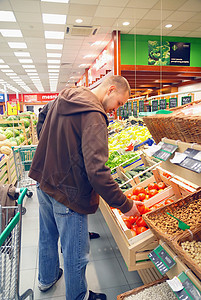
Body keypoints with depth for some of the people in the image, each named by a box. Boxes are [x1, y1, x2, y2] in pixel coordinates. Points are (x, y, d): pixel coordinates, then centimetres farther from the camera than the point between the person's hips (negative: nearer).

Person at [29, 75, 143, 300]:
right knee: (75, 254, 12)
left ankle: (46, 279, 54)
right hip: (67, 195, -9)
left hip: (44, 183, 10)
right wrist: (125, 204, -23)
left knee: (47, 237, 29)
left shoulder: (62, 100, 4)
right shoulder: (93, 117, -24)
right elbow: (96, 171, -32)